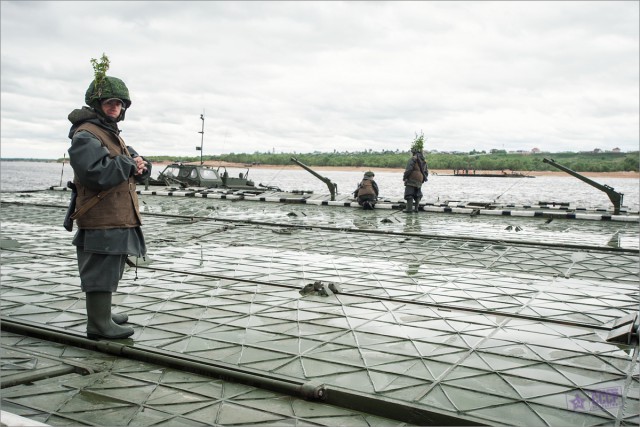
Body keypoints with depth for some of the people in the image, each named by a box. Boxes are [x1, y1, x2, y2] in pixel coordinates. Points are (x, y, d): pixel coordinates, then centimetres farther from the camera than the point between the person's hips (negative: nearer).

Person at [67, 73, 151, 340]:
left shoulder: (112, 134, 21)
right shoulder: (86, 135, -12)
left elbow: (136, 164, 19)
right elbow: (97, 173, -27)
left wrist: (140, 166, -6)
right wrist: (127, 164, -15)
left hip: (118, 218, 10)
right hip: (101, 219, -10)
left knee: (110, 270, 19)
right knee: (101, 271, -4)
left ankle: (102, 313, 33)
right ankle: (99, 324, 5)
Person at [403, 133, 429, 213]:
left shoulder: (413, 159, -11)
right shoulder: (424, 161, 14)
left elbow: (408, 169, -19)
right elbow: (426, 172, 15)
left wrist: (404, 177, -8)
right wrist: (423, 179, 23)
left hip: (411, 180, -7)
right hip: (419, 182, 7)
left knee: (409, 195, -4)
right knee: (417, 195, 16)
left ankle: (409, 208, -8)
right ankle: (416, 208, 14)